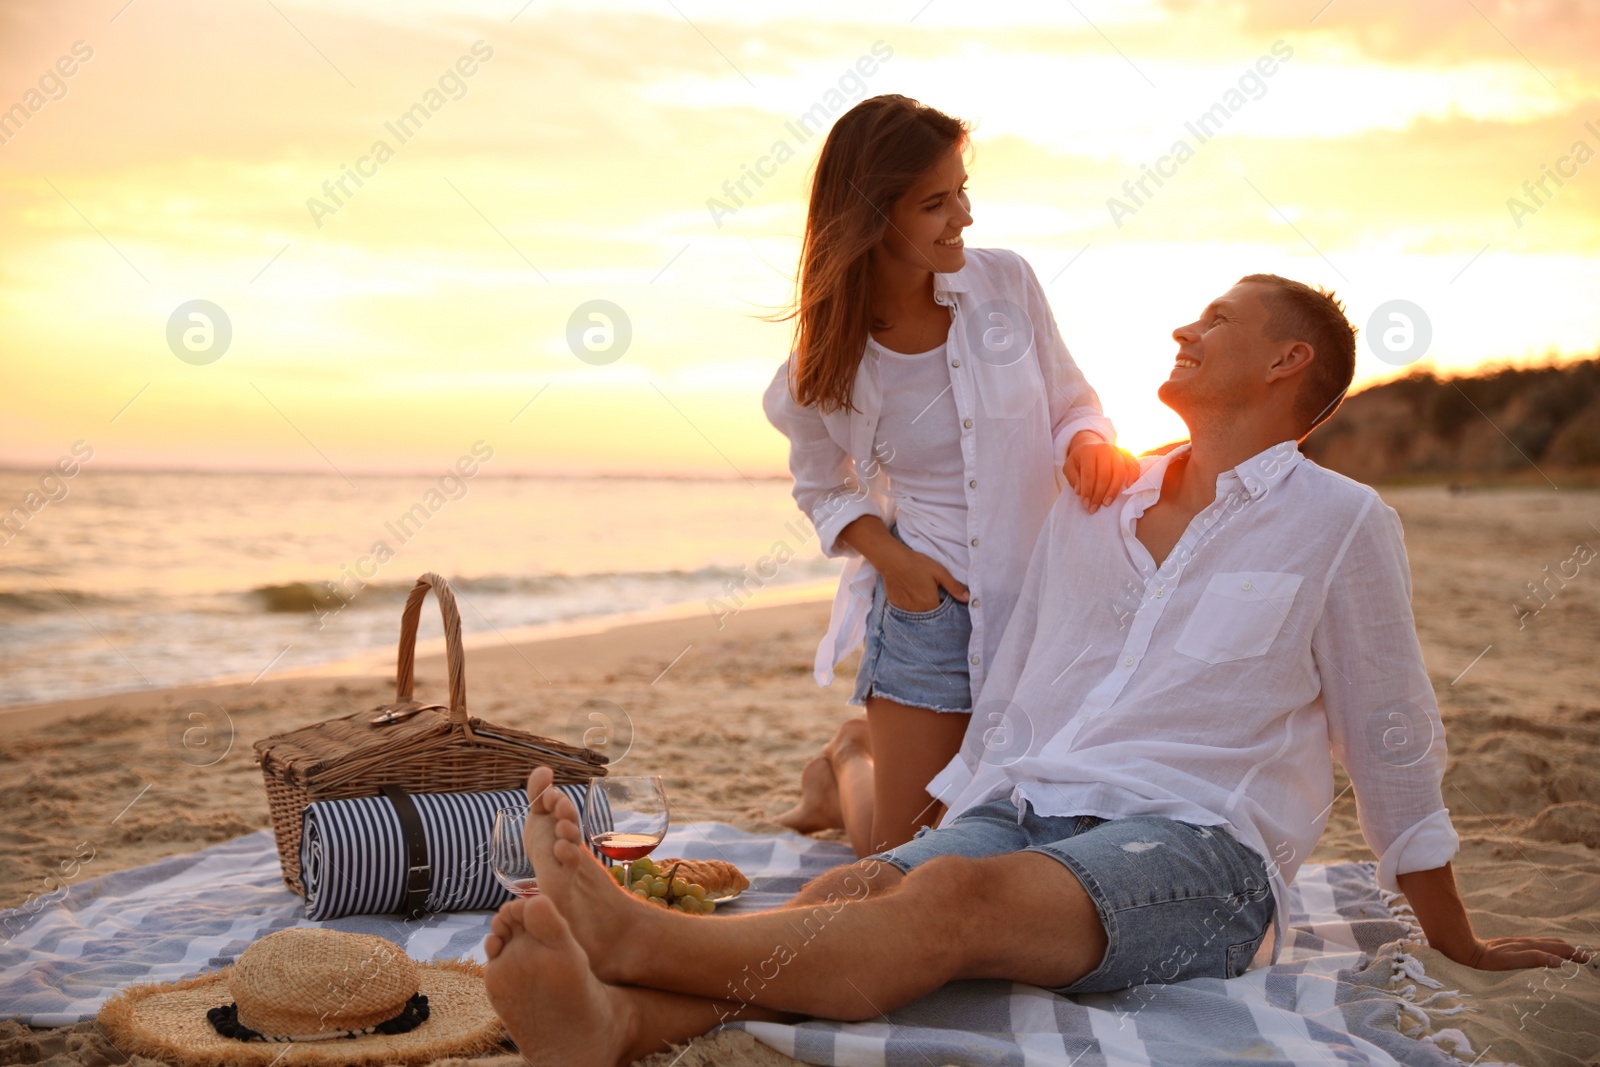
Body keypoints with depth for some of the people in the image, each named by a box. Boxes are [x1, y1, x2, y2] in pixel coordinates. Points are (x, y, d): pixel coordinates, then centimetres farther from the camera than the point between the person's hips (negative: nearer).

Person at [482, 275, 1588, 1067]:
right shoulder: (1089, 508, 19)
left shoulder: (1338, 521, 5)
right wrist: (947, 822, 18)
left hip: (1192, 847, -4)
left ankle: (633, 934, -48)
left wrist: (1460, 942, 19)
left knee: (954, 899, -34)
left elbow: (1394, 748, 11)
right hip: (1023, 812, 5)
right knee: (844, 895, -27)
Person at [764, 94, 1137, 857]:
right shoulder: (826, 358, -8)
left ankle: (878, 739, 40)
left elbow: (1070, 403, 6)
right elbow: (822, 488, 7)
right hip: (926, 604, -1)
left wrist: (1089, 445, -18)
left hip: (1042, 598, 2)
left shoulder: (1006, 284, -7)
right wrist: (890, 557, -10)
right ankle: (850, 760, 42)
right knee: (895, 859, 7)